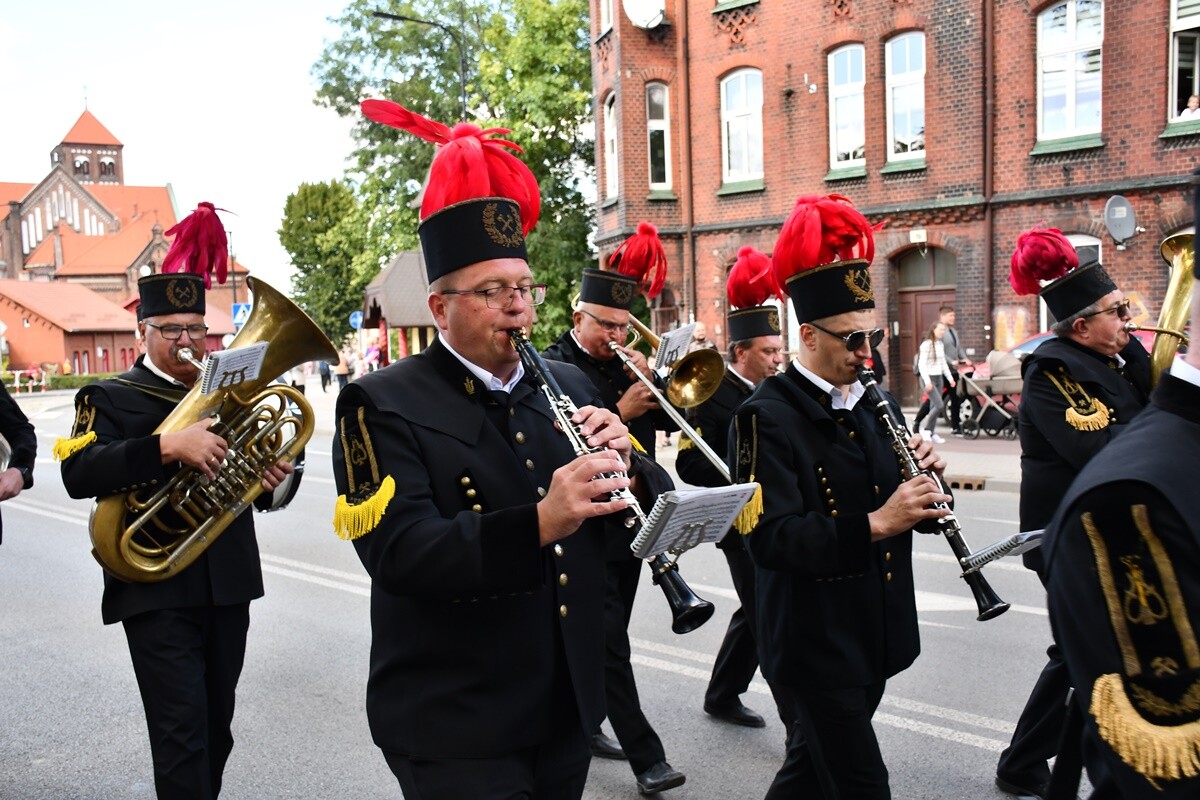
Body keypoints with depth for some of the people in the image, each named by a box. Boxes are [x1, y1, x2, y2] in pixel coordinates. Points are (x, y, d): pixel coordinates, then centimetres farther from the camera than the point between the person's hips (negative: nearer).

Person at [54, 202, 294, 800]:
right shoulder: (111, 398, -2)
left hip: (228, 581, 5)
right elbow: (78, 473, -19)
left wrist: (272, 478, -6)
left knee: (217, 723, 16)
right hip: (157, 590, -5)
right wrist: (169, 446, -32)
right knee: (181, 729, -6)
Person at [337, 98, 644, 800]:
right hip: (457, 734, -5)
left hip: (567, 714, 6)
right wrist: (540, 522, -37)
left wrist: (622, 460, -14)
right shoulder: (383, 406, -11)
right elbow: (400, 554, -24)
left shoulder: (571, 388, 6)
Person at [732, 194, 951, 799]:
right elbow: (771, 538, -25)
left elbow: (907, 509, 14)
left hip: (875, 634, 8)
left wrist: (926, 476, -8)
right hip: (815, 643, -7)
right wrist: (874, 524, -32)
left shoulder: (877, 403, 9)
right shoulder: (766, 417, -16)